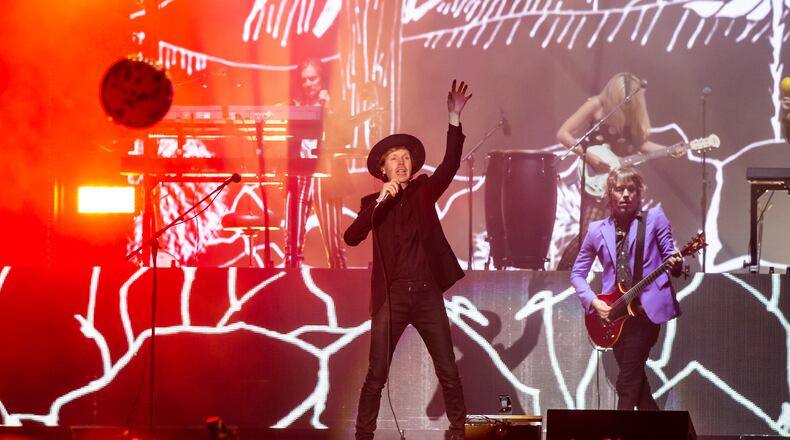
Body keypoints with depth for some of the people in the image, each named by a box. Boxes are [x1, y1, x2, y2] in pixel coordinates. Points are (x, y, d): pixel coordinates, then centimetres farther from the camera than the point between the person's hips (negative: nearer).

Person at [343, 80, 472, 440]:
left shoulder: (423, 192, 7)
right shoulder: (373, 203, 7)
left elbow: (450, 165, -10)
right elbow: (351, 238, -8)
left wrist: (454, 120, -21)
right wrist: (380, 201, -16)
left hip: (427, 293, 1)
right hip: (391, 296, -1)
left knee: (449, 373, 3)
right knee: (376, 376, -1)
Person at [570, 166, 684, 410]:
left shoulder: (654, 218, 3)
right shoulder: (598, 230, 10)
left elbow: (670, 257, 3)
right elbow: (577, 273, 15)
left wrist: (675, 265, -21)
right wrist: (593, 302, -2)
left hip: (645, 310, -4)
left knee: (627, 383, -8)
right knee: (636, 381, 8)